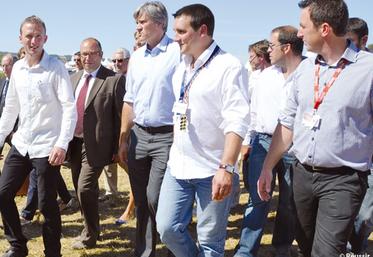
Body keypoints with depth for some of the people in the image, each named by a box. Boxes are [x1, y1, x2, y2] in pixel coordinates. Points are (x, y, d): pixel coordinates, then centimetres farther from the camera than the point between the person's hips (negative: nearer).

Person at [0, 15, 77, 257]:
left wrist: (62, 144, -24)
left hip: (47, 147, -6)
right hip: (21, 144, 7)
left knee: (47, 203, -1)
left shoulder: (56, 67, -10)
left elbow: (70, 108, -15)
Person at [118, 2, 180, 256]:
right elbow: (129, 101, 16)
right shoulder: (136, 57, 13)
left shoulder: (178, 52, -9)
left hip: (167, 136, -6)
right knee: (141, 200, 12)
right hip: (139, 134, 7)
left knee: (155, 199, -7)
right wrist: (124, 140, 14)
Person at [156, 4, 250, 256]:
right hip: (178, 166, 7)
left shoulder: (229, 66, -13)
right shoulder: (181, 67, 12)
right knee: (168, 228, 8)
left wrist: (226, 168, -27)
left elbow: (236, 122, -20)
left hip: (212, 170, -7)